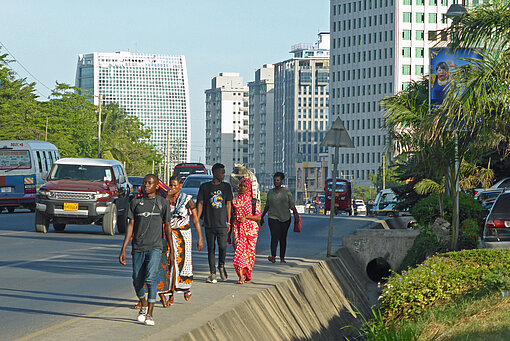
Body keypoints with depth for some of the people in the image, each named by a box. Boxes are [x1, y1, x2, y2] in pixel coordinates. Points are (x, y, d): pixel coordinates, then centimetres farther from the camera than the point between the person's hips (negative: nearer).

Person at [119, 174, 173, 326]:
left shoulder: (162, 203, 5)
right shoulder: (135, 202, 9)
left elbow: (167, 227, 10)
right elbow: (131, 225, 8)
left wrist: (171, 249, 8)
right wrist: (123, 249, 2)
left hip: (155, 247, -3)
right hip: (138, 247, 3)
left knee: (151, 278, -18)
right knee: (137, 281, 6)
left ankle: (149, 314, -18)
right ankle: (144, 306, 33)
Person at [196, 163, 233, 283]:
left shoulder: (226, 186, 10)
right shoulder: (205, 187, 5)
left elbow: (228, 204, 11)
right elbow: (200, 203, 5)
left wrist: (228, 222, 6)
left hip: (222, 224, 1)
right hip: (209, 223, 0)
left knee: (223, 247, -9)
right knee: (211, 249, 1)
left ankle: (221, 266, 17)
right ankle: (212, 273, 8)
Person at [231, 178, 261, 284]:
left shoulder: (254, 202, 5)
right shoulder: (234, 201, 12)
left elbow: (258, 217, -1)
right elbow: (231, 217, 15)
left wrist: (246, 217, -15)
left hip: (250, 229, -1)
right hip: (238, 229, 1)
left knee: (249, 252, 1)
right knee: (239, 250, -13)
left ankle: (248, 276, 15)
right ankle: (241, 276, -18)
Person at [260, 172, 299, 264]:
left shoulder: (286, 191, 1)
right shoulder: (270, 192, 8)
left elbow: (292, 204, -2)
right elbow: (267, 206, 16)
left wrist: (295, 213, -16)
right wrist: (262, 217, 18)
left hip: (285, 218, 0)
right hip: (273, 218, 0)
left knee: (283, 238, 5)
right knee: (274, 236, -16)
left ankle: (282, 258, 12)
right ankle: (273, 257, -27)